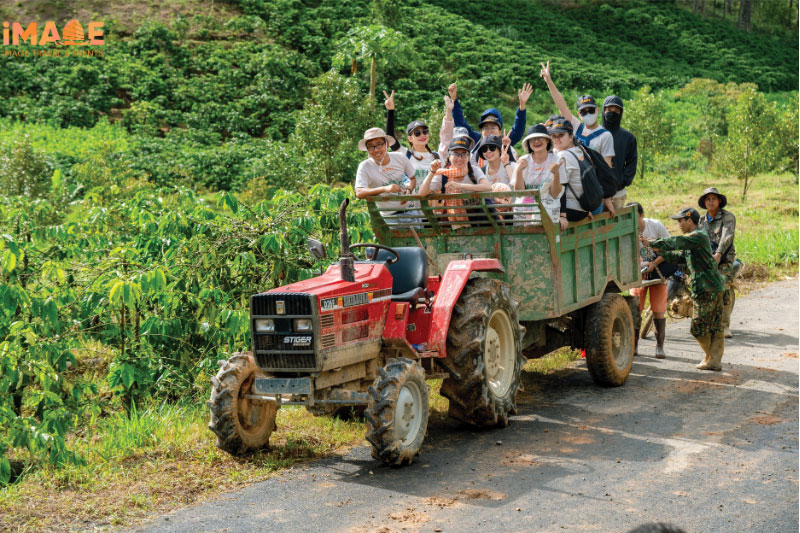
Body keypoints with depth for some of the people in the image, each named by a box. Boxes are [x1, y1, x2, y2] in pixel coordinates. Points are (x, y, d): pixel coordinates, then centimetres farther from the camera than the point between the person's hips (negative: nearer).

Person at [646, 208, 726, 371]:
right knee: (715, 327, 8)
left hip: (706, 288, -10)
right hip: (716, 286, 10)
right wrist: (660, 252, 14)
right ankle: (715, 360, 10)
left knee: (699, 327, -1)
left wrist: (651, 243, -15)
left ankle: (710, 359, 10)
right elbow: (681, 257, 24)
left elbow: (676, 242, -20)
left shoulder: (699, 236, -11)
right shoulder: (694, 239, 20)